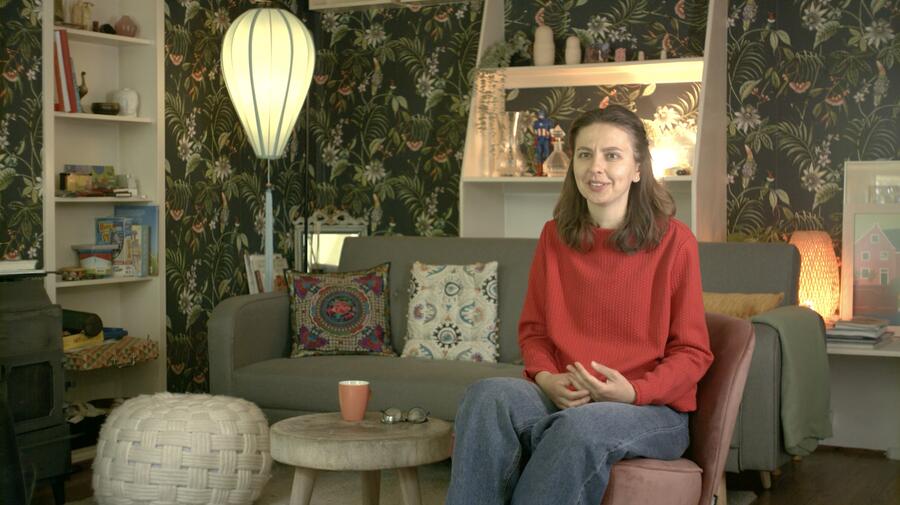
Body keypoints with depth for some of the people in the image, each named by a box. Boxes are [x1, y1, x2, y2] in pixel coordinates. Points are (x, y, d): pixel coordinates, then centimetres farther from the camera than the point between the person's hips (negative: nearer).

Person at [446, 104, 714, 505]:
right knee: (488, 394, -30)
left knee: (581, 425, -39)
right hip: (560, 398, 3)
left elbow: (692, 352, 0)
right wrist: (546, 378, -7)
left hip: (651, 408, -3)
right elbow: (533, 329, 16)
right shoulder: (554, 236, 9)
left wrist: (633, 392, -18)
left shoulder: (673, 241, -3)